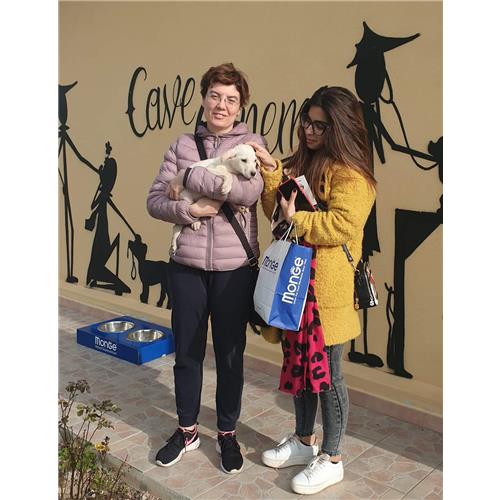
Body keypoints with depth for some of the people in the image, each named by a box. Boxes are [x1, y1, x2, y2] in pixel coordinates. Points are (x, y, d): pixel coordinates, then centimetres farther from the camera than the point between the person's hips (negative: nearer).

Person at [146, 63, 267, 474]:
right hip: (187, 264, 2)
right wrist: (190, 210, -17)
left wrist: (190, 177, -14)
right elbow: (155, 201, 1)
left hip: (235, 267, -2)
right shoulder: (183, 146, 6)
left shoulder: (252, 143, 1)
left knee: (230, 354, 9)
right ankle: (187, 430, 32)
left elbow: (250, 190, -19)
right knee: (187, 351, 12)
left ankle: (227, 432, 29)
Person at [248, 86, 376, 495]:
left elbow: (341, 226, -22)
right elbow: (275, 211, 9)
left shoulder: (350, 175, -11)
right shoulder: (302, 164, 15)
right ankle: (304, 442, 36)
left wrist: (296, 218, -12)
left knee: (326, 373, 3)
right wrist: (271, 170, -3)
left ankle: (332, 460, 20)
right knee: (298, 364, 17)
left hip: (326, 288, -8)